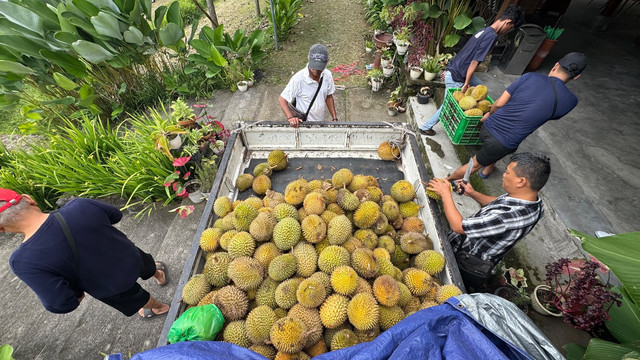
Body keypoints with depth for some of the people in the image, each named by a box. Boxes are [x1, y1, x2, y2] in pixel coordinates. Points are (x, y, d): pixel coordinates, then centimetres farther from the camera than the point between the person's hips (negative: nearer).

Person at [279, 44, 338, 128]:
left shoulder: (327, 75, -10)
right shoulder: (298, 79, -25)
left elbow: (329, 97, 3)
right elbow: (282, 99, -18)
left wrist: (335, 118, 1)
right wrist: (290, 117, -34)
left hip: (320, 122, 5)